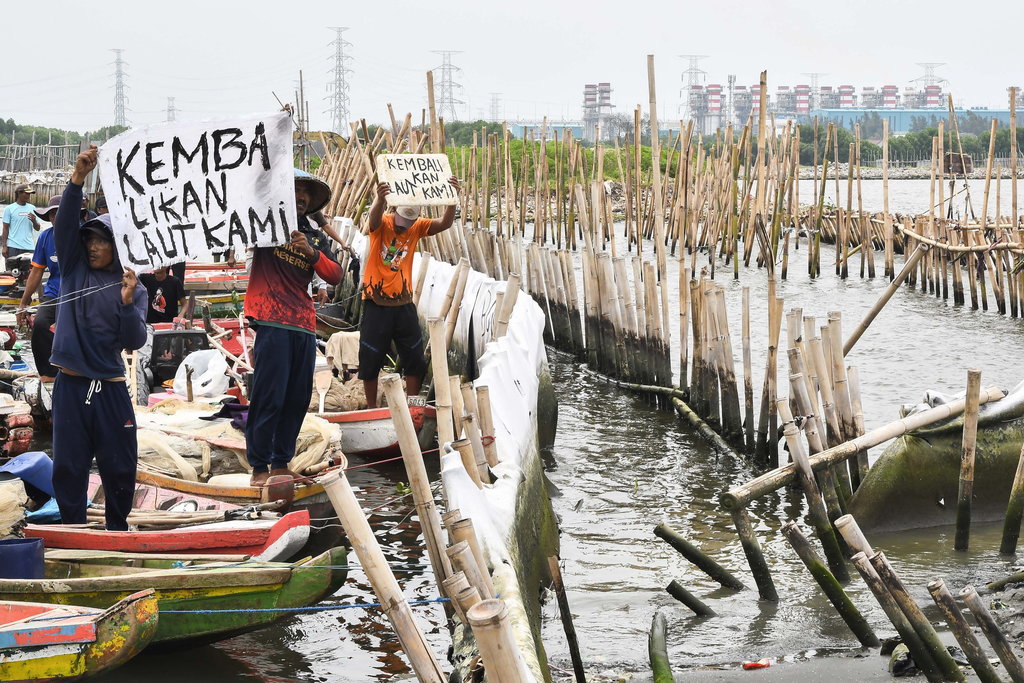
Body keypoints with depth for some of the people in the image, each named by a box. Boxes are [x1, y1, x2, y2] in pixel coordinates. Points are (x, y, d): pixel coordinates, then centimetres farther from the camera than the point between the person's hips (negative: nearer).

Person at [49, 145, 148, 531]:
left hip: (111, 388, 0)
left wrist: (128, 303, -20)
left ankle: (117, 527, 25)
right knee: (68, 466, 3)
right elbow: (64, 224, -8)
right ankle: (73, 530, 16)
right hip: (71, 385, 0)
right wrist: (77, 180, -21)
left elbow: (135, 343, -4)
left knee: (120, 465, 6)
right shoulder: (74, 268, 6)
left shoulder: (132, 289, 4)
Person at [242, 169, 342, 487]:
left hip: (304, 326, 6)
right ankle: (259, 467, -4)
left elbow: (335, 276, 6)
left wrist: (312, 252, -10)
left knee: (297, 398, 7)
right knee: (269, 396, -9)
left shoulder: (315, 237, 18)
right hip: (272, 322, -6)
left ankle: (281, 463, 16)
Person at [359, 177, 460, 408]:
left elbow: (444, 223, -14)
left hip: (403, 304, 4)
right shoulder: (382, 224, -11)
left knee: (414, 359, 8)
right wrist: (380, 200, -59)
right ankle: (371, 409, 16)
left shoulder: (417, 227, 0)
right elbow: (374, 218, -34)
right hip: (376, 304, -4)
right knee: (371, 360, 3)